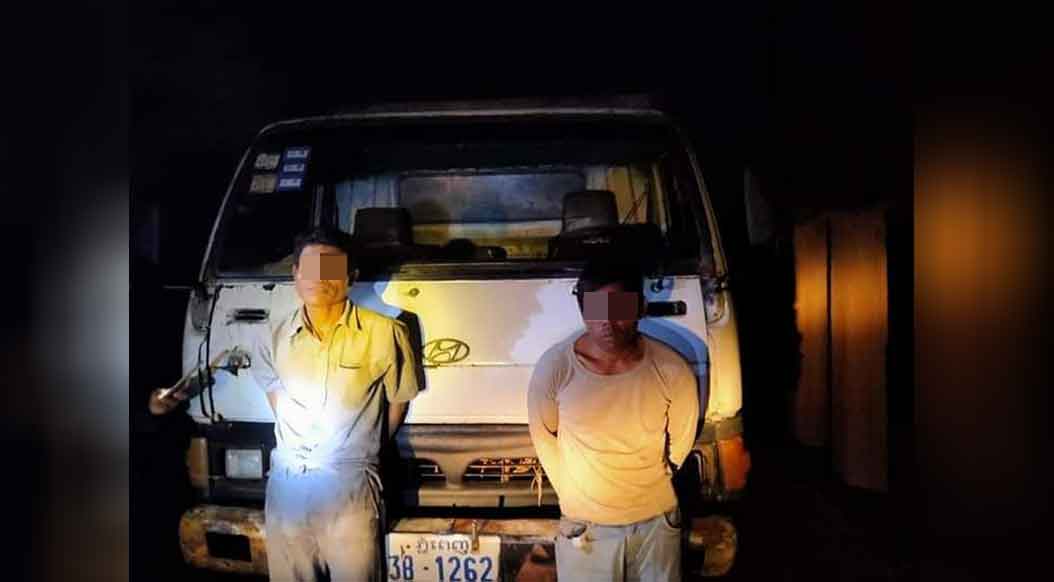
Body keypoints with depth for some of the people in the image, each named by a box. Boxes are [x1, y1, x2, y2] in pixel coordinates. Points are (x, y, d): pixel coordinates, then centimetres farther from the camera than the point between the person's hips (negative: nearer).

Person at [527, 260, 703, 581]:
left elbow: (682, 439, 1)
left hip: (658, 519, 1)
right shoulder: (554, 367, -19)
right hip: (586, 524, -1)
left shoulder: (671, 369, -17)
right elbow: (544, 437, -1)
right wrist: (572, 491, 8)